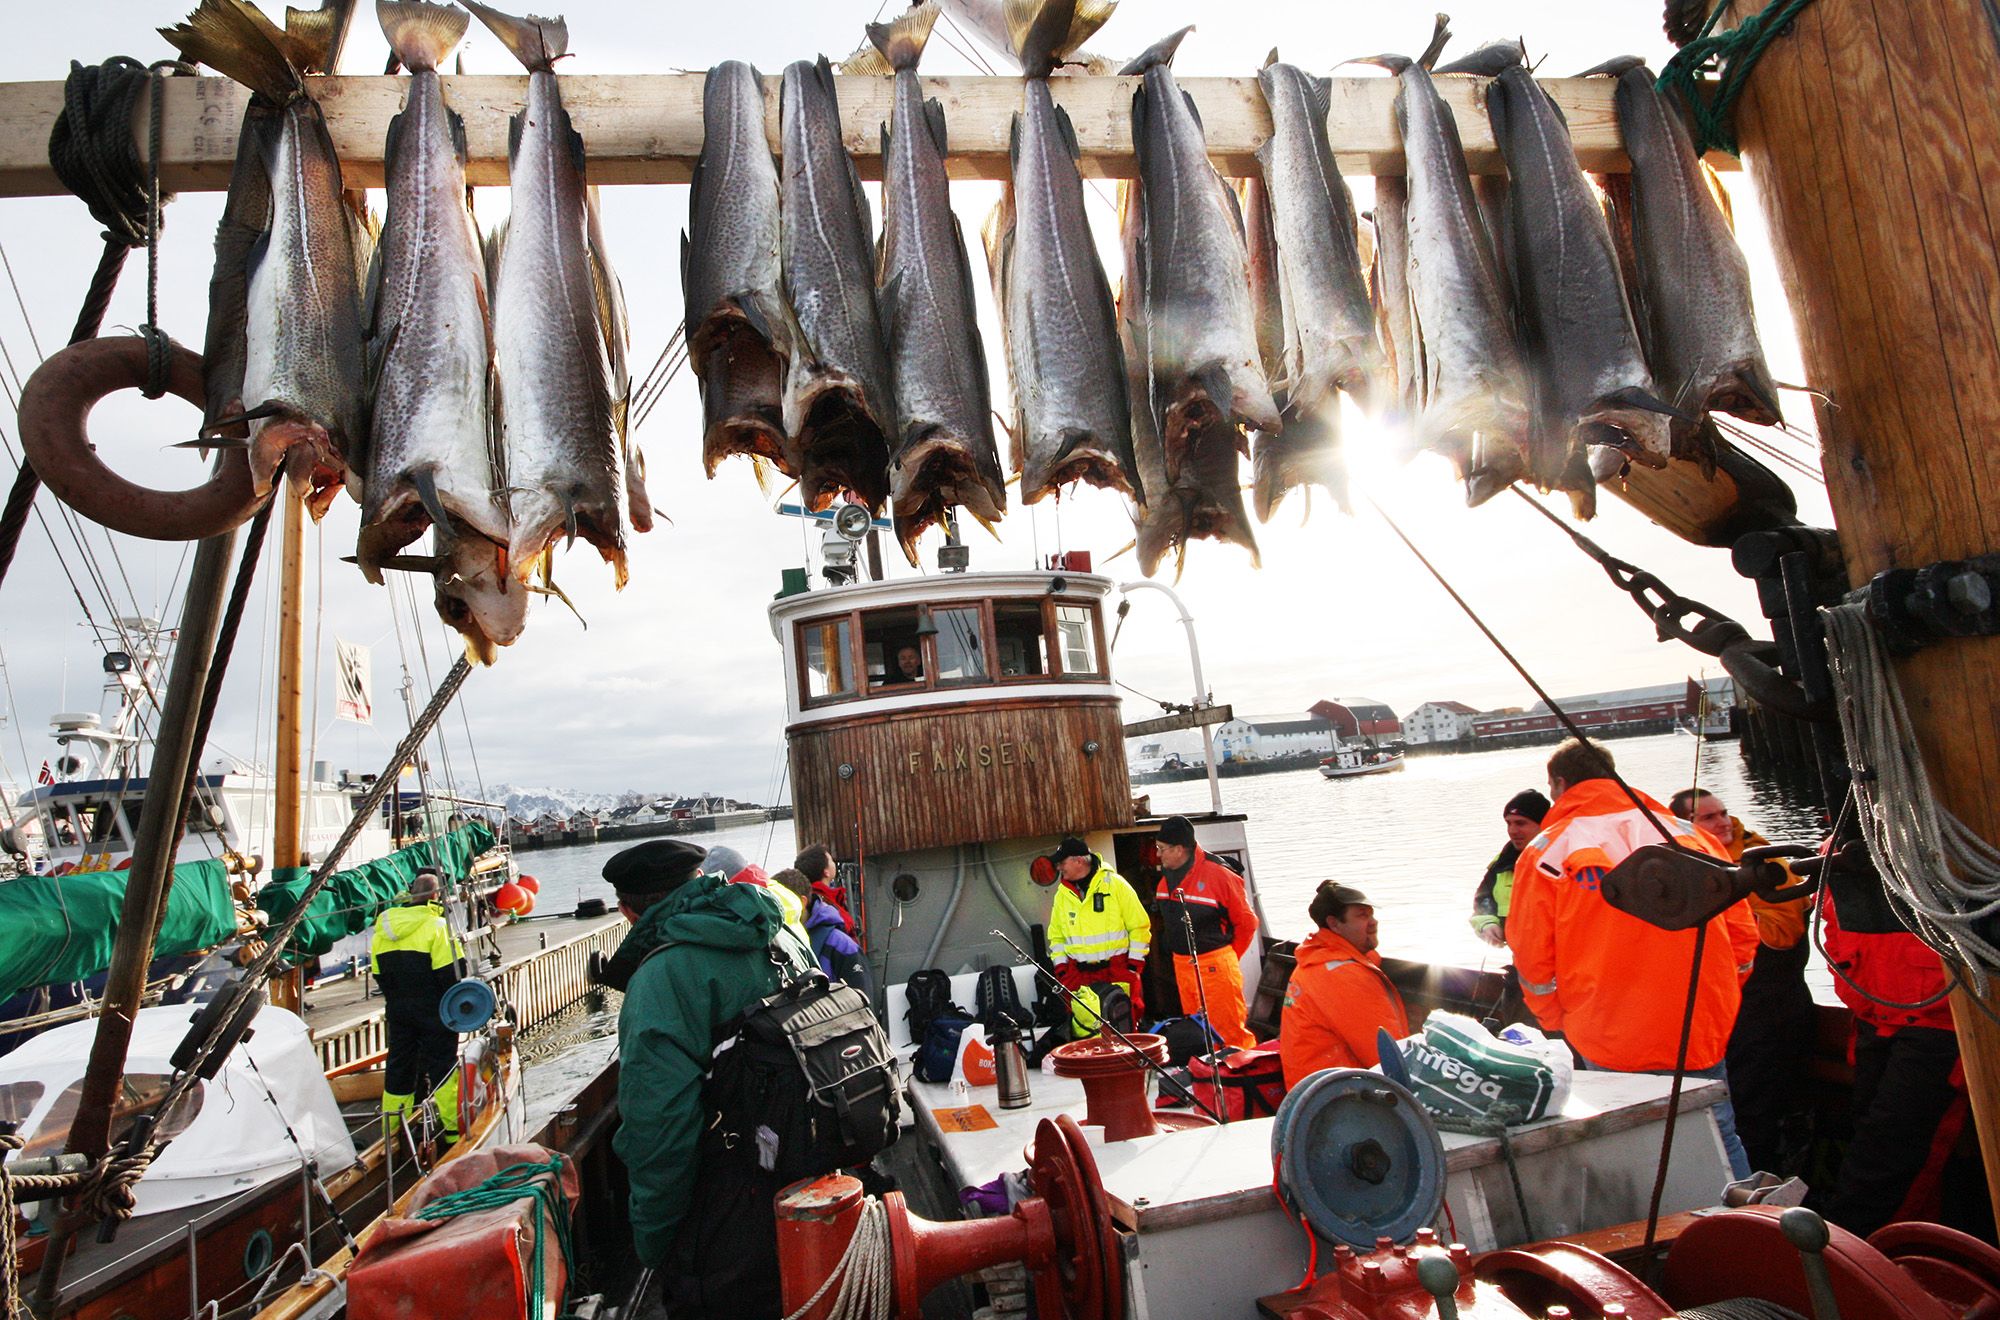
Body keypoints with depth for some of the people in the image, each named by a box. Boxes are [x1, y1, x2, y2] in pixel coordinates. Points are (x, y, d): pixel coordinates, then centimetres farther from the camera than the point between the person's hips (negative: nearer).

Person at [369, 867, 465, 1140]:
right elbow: (451, 973, -17)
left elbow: (379, 974, 11)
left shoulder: (383, 928, 6)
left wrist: (395, 1001, 20)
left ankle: (392, 1129, 22)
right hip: (434, 1012, -6)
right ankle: (453, 1129, 6)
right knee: (442, 1065, 2)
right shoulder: (436, 925, -15)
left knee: (399, 1065, 15)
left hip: (397, 1011, 6)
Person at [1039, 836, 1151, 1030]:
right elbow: (1056, 935, 18)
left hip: (1119, 969, -3)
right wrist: (1061, 968, 7)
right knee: (1084, 1027, -4)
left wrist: (1135, 962, -5)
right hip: (1078, 974, 3)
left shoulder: (1114, 884, -5)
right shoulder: (1062, 894, 9)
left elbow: (1139, 925, -2)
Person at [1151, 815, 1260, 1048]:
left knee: (1228, 1030, -3)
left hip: (1215, 966, -7)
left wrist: (1229, 957, 1)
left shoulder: (1217, 874, -17)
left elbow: (1246, 922, -9)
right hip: (1182, 965, 7)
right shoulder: (1167, 876, 4)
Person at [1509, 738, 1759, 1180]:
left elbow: (1533, 958, -4)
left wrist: (1559, 1024, 11)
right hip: (1703, 1035, 3)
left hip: (1609, 1047, -3)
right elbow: (1741, 934, 8)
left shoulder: (1544, 853, -3)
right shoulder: (1689, 835, 6)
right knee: (1719, 1141, 18)